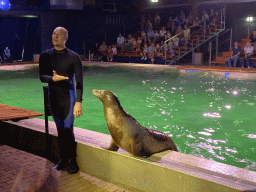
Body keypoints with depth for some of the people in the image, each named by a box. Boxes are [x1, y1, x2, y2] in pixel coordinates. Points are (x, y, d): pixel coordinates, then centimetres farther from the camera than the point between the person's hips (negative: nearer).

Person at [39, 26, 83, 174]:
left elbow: (79, 81, -8)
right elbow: (42, 76, -2)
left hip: (68, 98, -4)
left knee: (68, 130, -3)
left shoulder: (74, 57, -6)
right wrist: (53, 78, -25)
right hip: (53, 98, 4)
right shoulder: (45, 56, 5)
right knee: (60, 130, 11)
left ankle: (73, 161, 11)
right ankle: (64, 160, 22)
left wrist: (79, 102, -16)